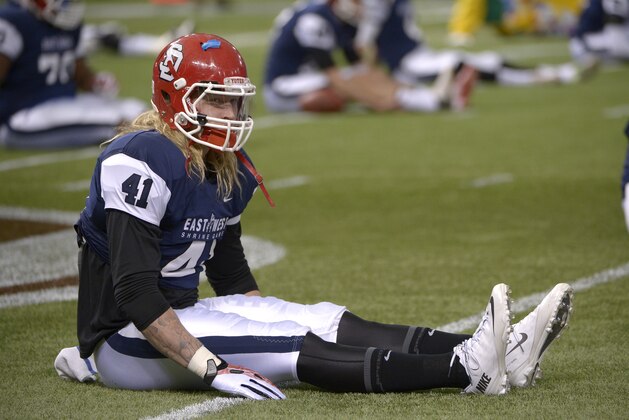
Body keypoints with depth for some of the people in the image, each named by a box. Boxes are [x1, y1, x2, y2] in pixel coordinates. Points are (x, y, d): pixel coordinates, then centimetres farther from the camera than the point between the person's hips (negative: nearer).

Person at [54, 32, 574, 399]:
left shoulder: (232, 172, 8)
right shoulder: (143, 164, -21)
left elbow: (233, 278, 21)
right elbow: (135, 294, -28)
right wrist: (212, 369, -33)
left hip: (179, 312, 9)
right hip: (126, 336, -9)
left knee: (326, 323, -10)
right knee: (287, 347, -25)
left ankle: (499, 354, -23)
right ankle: (467, 369, -39)